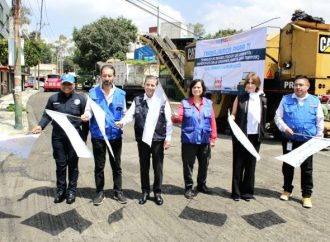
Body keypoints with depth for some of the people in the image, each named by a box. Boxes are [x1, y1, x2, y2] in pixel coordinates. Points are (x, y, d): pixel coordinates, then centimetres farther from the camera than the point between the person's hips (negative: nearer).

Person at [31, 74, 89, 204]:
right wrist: (40, 125, -12)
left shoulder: (80, 99, 0)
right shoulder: (53, 98, 5)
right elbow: (47, 115, 8)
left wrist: (83, 138, -1)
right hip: (57, 137, 2)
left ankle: (71, 191, 20)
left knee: (73, 164, 8)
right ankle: (60, 190, 24)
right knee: (60, 164, 9)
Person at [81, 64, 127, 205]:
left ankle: (118, 191, 27)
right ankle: (100, 192, 27)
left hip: (115, 135, 2)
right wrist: (86, 116, -26)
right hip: (98, 135, -1)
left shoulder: (121, 94, 2)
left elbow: (124, 114, 8)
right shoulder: (93, 92, -4)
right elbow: (89, 111, -3)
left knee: (116, 165, 13)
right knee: (99, 166, 11)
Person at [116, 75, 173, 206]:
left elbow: (168, 120, -1)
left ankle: (157, 192, 25)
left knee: (158, 166, 9)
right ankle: (145, 191, 28)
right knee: (144, 166, 12)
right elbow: (130, 114, -5)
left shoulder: (163, 101, 0)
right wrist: (122, 122, -26)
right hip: (142, 139, 2)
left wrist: (168, 138, -6)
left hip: (158, 139, -1)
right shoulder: (137, 100, 6)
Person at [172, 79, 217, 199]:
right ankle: (188, 187, 17)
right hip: (189, 139, -3)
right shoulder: (184, 102, 0)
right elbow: (179, 117, -12)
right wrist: (175, 117, -36)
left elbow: (212, 121, 5)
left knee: (204, 164, 14)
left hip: (205, 140, 3)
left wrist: (213, 138, 1)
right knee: (188, 164, 3)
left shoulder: (208, 103, 6)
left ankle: (201, 185, 32)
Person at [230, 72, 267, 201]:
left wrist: (262, 132, 6)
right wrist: (231, 118, -21)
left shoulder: (263, 99, 6)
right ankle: (236, 192, 13)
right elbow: (233, 114, -1)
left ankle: (247, 191, 19)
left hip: (255, 136, 3)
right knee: (238, 164, 4)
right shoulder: (240, 98, -2)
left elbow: (264, 118, 12)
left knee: (251, 164, 9)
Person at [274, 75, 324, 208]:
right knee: (287, 166, 12)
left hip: (307, 141, 0)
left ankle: (306, 195, 15)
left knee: (307, 168, 4)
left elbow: (320, 121, 7)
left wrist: (319, 137, 2)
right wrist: (284, 128, -13)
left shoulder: (315, 101, 5)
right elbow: (278, 116, 3)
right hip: (289, 140, 1)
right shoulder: (286, 99, 4)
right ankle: (287, 190, 29)